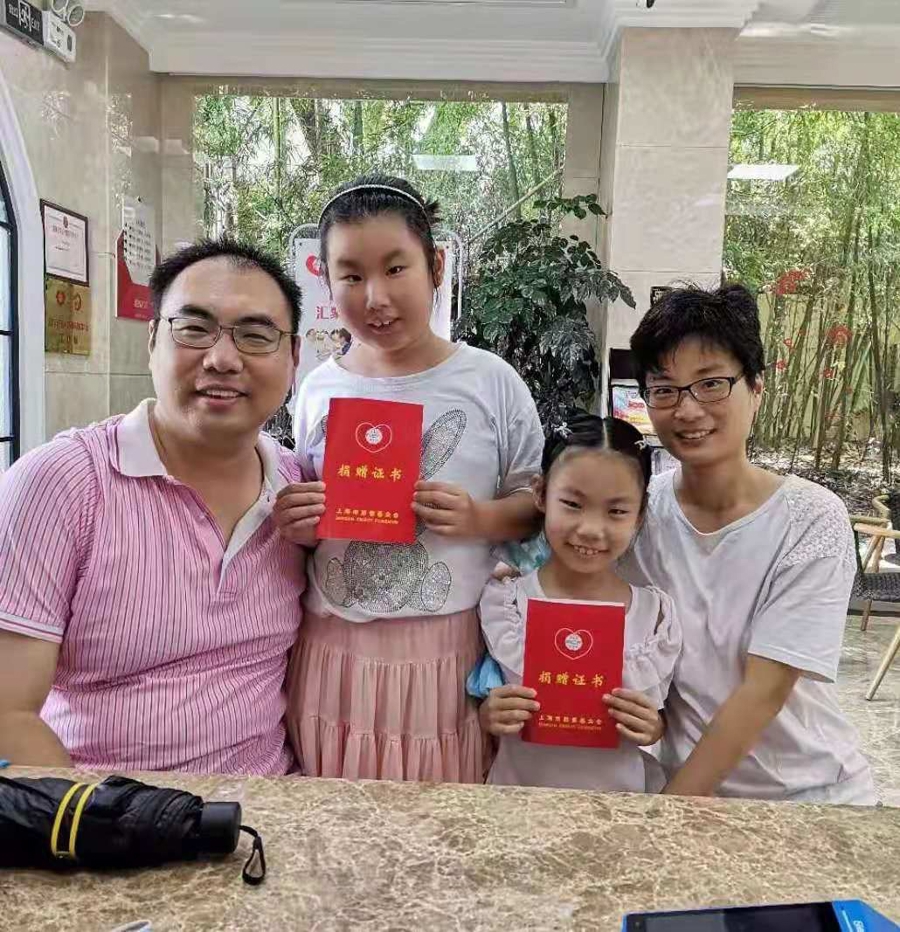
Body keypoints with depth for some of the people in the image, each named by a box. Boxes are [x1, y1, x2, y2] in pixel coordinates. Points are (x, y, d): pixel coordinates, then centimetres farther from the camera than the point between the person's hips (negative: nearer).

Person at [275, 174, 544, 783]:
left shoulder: (491, 382, -4)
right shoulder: (319, 390, 3)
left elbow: (536, 503, 2)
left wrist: (480, 518, -16)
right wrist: (294, 526, -6)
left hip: (450, 648, -2)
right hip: (336, 646, 2)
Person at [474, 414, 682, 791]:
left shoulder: (656, 614, -8)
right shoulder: (505, 601, -11)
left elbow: (657, 725, 4)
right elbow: (482, 710, -1)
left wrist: (650, 727, -14)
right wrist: (491, 717, -19)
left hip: (615, 793, 2)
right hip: (517, 788, -2)